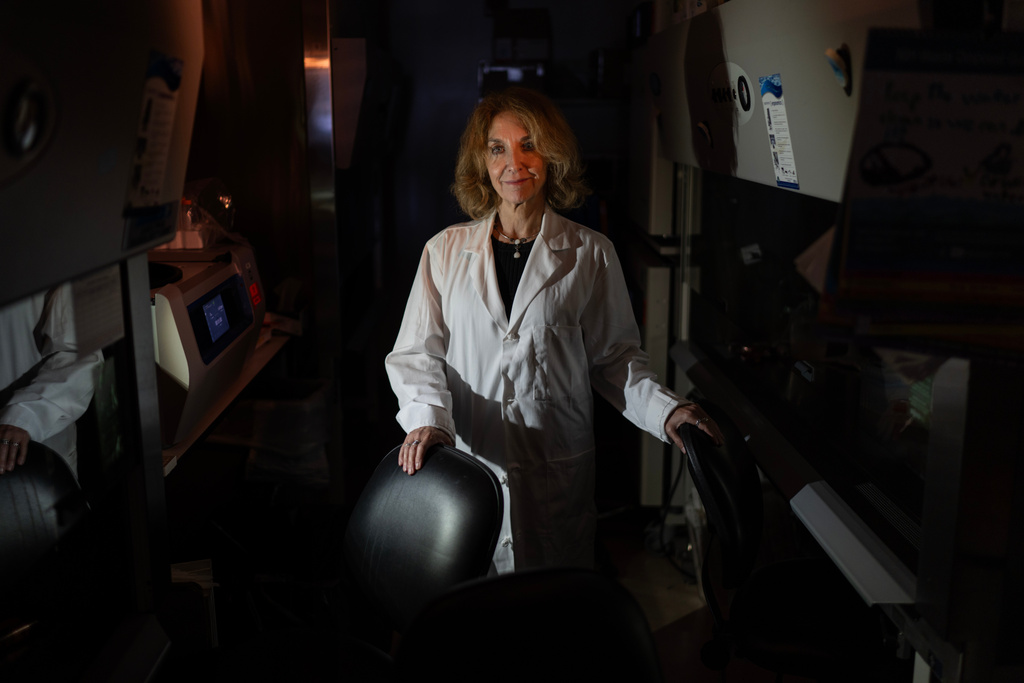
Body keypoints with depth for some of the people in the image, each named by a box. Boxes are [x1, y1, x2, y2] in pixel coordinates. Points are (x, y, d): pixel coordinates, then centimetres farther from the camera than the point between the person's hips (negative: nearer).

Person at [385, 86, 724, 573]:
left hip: (557, 474, 0)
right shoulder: (445, 251, 4)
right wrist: (427, 416, -12)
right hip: (465, 464, 1)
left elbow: (615, 357, 5)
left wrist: (665, 411, -10)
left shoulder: (590, 255, 2)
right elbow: (415, 352, 5)